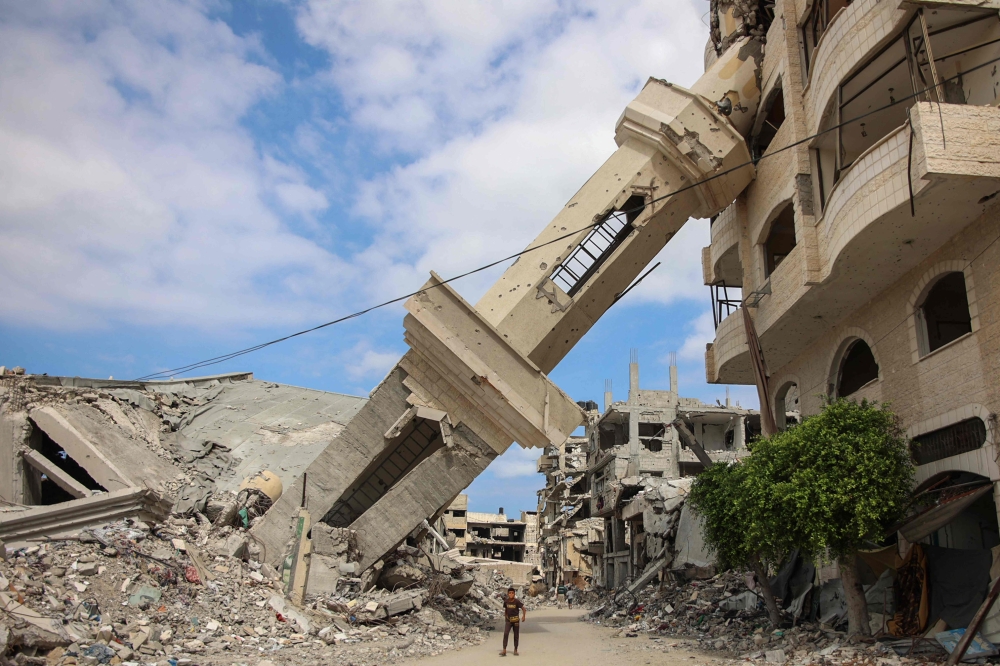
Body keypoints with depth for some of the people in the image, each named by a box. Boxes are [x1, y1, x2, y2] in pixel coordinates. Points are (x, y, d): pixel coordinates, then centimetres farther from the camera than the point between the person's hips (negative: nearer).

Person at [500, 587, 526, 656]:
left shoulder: (517, 601, -13)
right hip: (508, 620, 1)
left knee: (516, 635, 7)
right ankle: (504, 650, -15)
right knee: (505, 634, -15)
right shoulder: (506, 601, -4)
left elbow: (523, 609, -12)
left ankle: (515, 650, 22)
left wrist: (524, 616, -24)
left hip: (516, 620, -1)